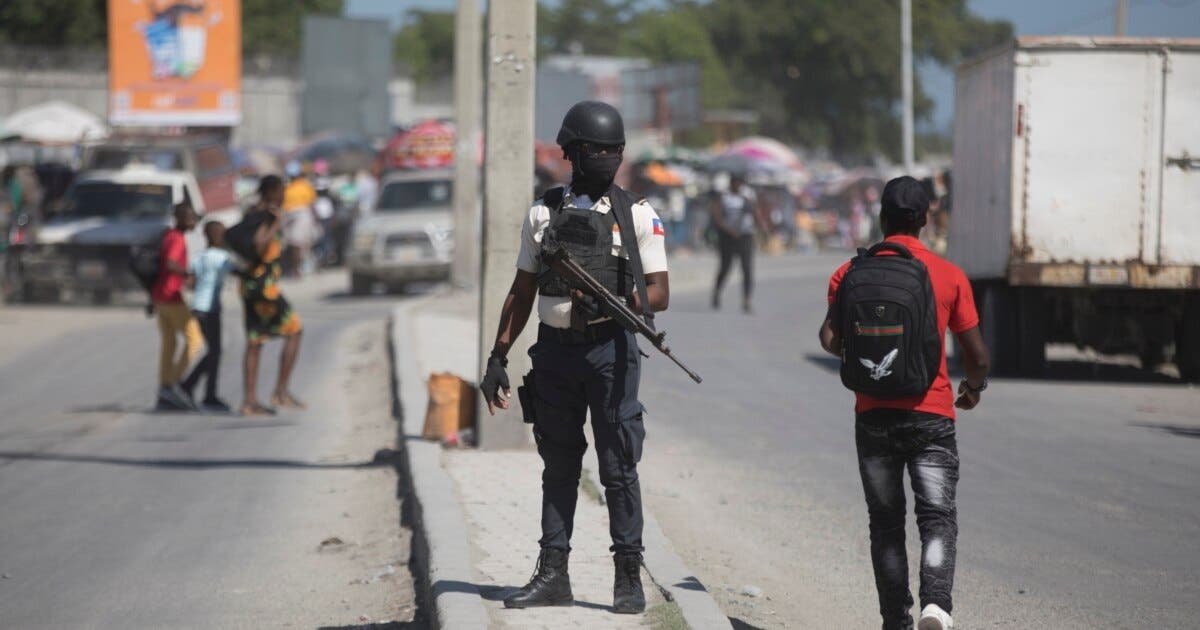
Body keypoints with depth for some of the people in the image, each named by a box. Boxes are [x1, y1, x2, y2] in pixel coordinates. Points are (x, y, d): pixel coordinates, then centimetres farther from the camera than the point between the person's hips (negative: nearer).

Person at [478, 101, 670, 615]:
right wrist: (497, 358, 9)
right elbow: (521, 292, 14)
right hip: (555, 350, 3)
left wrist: (628, 302, -22)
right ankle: (552, 574, 13)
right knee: (558, 465, 8)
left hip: (611, 347, -3)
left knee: (619, 465, -3)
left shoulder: (636, 214, 3)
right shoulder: (544, 212, 10)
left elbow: (660, 293, 0)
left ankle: (629, 577, 2)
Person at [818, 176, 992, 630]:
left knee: (886, 523, 11)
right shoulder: (949, 276, -1)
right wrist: (974, 388, 21)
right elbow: (977, 354, 0)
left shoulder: (852, 272, 1)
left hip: (873, 416, 2)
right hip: (930, 415, -2)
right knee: (937, 517, -1)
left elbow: (829, 338, -10)